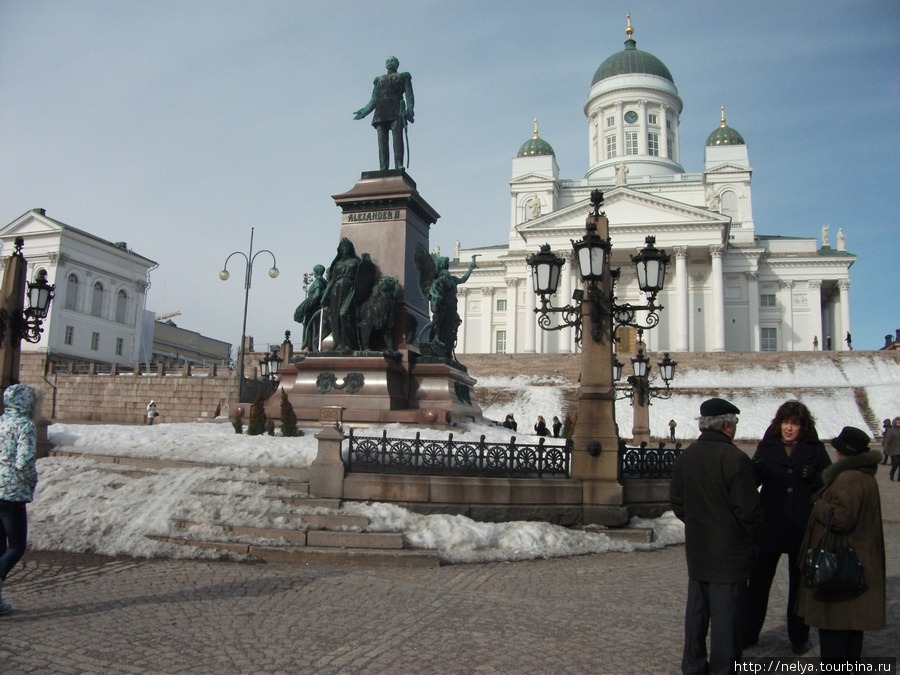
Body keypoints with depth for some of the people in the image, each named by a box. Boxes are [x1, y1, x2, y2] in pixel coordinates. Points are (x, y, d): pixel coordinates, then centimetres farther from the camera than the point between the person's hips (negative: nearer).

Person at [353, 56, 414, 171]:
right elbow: (374, 100, 23)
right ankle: (383, 169, -20)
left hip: (396, 110, -3)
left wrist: (409, 109, -12)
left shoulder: (403, 77, 19)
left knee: (397, 137, -20)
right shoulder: (379, 80, 28)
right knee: (382, 140, -11)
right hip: (381, 112, 3)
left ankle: (399, 166, -32)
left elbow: (409, 96, 6)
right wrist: (364, 111, 8)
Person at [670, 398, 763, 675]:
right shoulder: (735, 458, -18)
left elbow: (677, 502, 10)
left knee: (696, 610, 16)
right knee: (726, 614, 2)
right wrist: (754, 537, 1)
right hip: (730, 552, -7)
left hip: (696, 550, 7)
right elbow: (748, 509, -16)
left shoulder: (685, 457, 4)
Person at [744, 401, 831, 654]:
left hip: (803, 527, 1)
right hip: (770, 526, -1)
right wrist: (755, 469, -32)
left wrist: (814, 476, -28)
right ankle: (748, 634, 18)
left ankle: (799, 638, 28)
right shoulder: (768, 445, -2)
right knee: (758, 581, 6)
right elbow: (753, 478, -9)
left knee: (800, 583, 14)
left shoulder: (814, 449, -1)